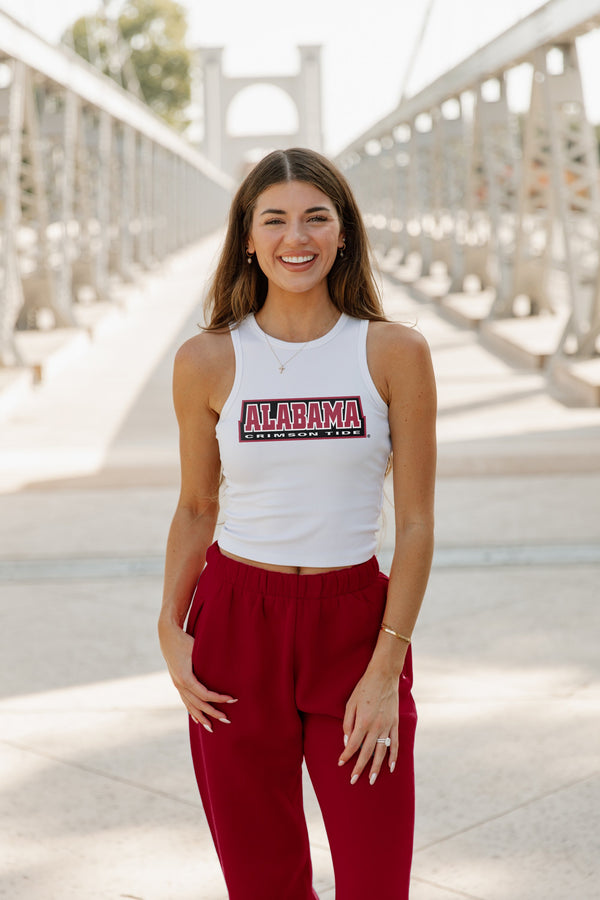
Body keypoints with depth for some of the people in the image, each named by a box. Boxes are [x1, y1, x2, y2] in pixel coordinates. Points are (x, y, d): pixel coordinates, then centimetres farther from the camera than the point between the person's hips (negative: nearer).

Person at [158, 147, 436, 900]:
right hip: (236, 626, 1)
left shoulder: (394, 353, -3)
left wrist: (386, 667, -8)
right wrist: (171, 628, -3)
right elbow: (196, 508, 10)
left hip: (356, 625, -1)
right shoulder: (208, 361, 0)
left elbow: (416, 522, -3)